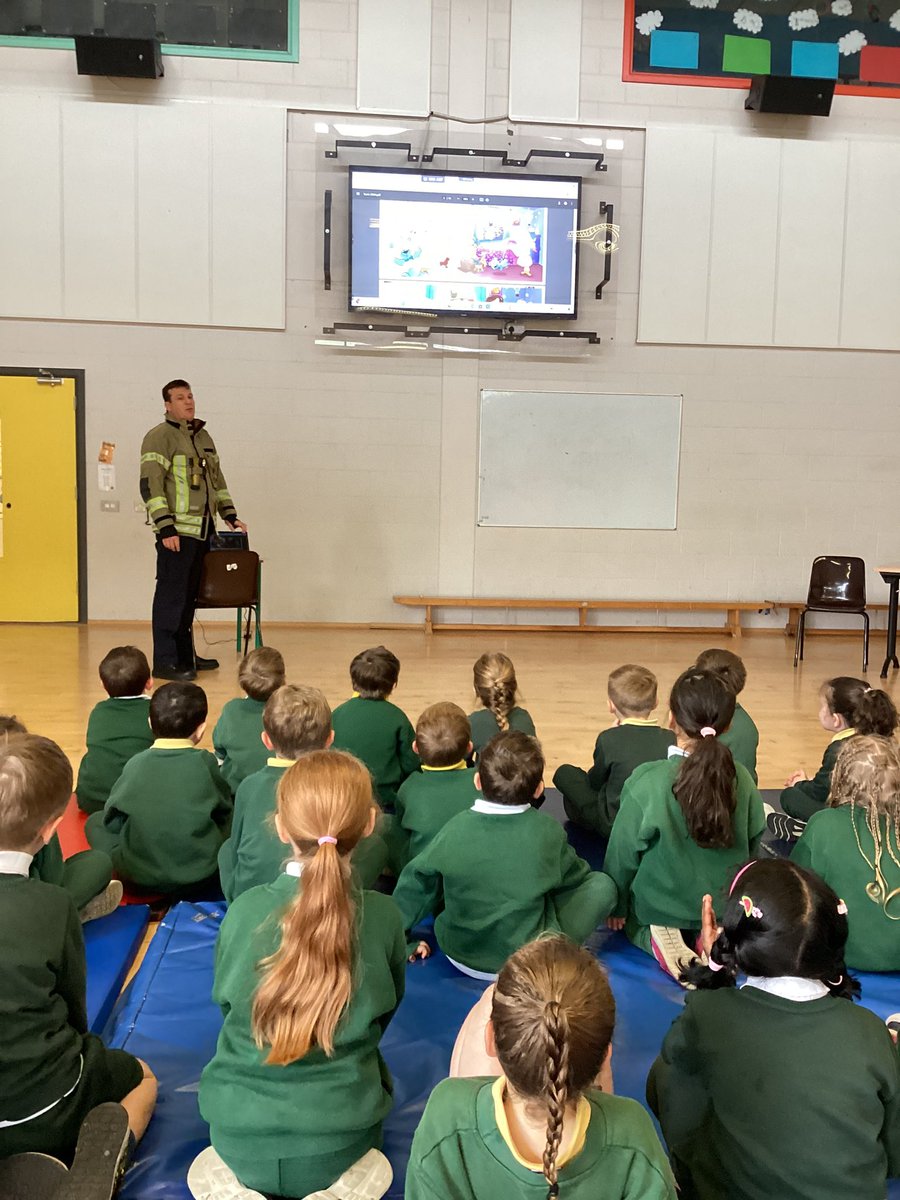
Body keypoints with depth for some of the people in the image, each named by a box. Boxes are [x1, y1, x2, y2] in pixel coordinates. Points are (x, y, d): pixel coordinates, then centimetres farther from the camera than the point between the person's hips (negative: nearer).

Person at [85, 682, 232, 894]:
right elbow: (224, 814, 5)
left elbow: (112, 820, 1)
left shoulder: (135, 763, -5)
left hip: (139, 876, 0)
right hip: (201, 877, 1)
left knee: (95, 822, 21)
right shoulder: (205, 762, -7)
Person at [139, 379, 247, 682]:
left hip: (202, 530, 8)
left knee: (189, 595, 13)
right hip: (176, 531, -7)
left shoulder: (203, 437, 18)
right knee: (171, 594, -6)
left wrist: (230, 516, 17)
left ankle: (184, 656, 22)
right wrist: (165, 528, -19)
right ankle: (164, 662, 0)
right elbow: (150, 486, -13)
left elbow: (217, 479, 25)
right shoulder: (159, 437, -7)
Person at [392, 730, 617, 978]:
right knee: (602, 884, 5)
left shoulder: (455, 829, -14)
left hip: (459, 957, 3)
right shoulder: (549, 832, -18)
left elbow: (415, 883, -2)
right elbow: (574, 877, 2)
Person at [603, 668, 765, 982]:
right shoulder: (741, 778, -15)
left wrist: (617, 907, 4)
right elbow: (755, 844, 0)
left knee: (630, 920, 30)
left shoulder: (647, 782, -26)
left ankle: (655, 939, -4)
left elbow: (623, 852, -14)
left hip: (659, 907, -2)